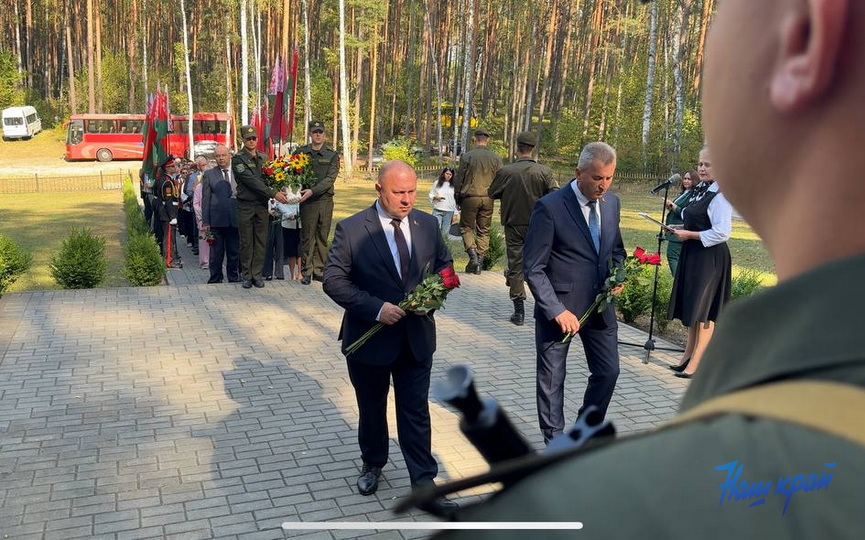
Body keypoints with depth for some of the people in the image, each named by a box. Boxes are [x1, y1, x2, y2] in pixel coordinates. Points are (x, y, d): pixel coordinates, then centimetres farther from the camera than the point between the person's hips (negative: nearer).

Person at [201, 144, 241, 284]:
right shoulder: (209, 174, 5)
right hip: (216, 219, -1)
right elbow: (205, 199, 3)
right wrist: (205, 221, -3)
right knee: (216, 253, 4)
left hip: (235, 219, 1)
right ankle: (215, 280, 12)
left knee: (234, 252, 8)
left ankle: (234, 279, 19)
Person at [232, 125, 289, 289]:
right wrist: (273, 194, -22)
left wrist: (277, 193, -5)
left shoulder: (264, 158, 11)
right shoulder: (238, 159, -7)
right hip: (245, 206, -4)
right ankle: (246, 275, 11)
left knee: (261, 241, 5)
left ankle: (257, 274, 13)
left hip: (262, 205, 4)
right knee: (246, 242, 3)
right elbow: (251, 181, -17)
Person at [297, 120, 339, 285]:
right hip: (308, 201, -1)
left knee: (322, 237, 7)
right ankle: (306, 272, 5)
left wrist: (312, 191, -19)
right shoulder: (301, 152, 6)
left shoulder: (332, 155, 4)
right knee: (307, 236, -1)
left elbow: (330, 179, -7)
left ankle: (318, 270, 15)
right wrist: (298, 191, -13)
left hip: (326, 200, 1)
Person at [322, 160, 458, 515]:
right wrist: (376, 308, -23)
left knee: (416, 412, 8)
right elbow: (333, 280, -13)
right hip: (369, 338, -2)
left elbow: (444, 265, 10)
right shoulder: (351, 229, -14)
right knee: (371, 409, 18)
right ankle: (372, 464, 43)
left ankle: (423, 483, 18)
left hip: (416, 336, 2)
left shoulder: (427, 224, -2)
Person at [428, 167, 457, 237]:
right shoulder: (436, 183, 7)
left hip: (449, 211, 0)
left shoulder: (453, 185, 5)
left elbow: (455, 200, 7)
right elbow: (431, 195, 13)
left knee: (445, 232, -1)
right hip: (437, 211, 0)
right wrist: (435, 197, -10)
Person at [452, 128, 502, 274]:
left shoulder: (467, 156, -4)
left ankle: (473, 254, -10)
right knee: (484, 231, 10)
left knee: (466, 227, 10)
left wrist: (457, 199, 8)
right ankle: (479, 262, 9)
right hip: (488, 199, 3)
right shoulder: (496, 158, 3)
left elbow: (458, 180, -1)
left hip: (470, 197, -3)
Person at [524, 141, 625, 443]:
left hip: (599, 306, 6)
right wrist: (557, 310, -21)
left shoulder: (612, 203, 4)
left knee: (608, 371, 13)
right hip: (559, 308, -5)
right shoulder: (550, 207, -16)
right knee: (551, 379, 9)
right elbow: (533, 269, -15)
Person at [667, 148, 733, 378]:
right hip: (693, 255, 9)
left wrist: (690, 235, -17)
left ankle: (695, 363, 4)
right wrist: (682, 229, 6)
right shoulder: (699, 191, 10)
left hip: (710, 257, -9)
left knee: (703, 310, -3)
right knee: (691, 306, 16)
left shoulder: (720, 196, -16)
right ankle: (689, 353, 27)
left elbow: (721, 233, -22)